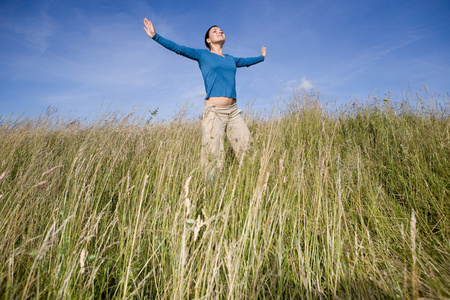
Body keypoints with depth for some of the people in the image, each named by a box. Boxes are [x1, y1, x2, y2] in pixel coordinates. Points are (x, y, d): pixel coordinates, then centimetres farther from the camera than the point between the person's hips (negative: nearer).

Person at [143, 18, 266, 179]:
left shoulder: (231, 60, 23)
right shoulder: (202, 55, 10)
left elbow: (247, 61, 42)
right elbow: (178, 48, 5)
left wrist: (261, 57, 58)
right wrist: (156, 36, -4)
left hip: (233, 112, 5)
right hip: (213, 112, -5)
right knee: (212, 158, -6)